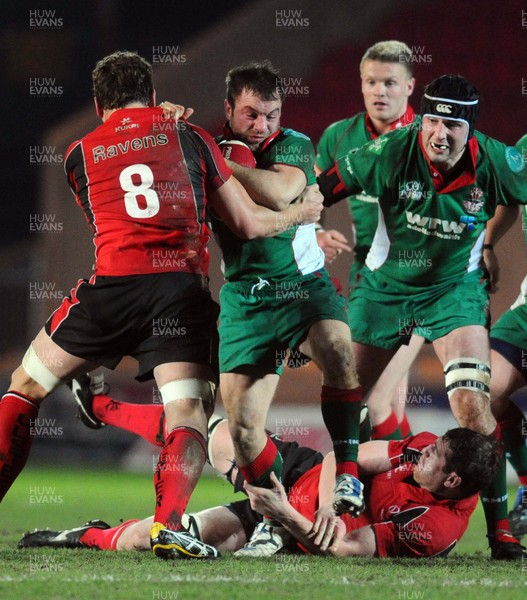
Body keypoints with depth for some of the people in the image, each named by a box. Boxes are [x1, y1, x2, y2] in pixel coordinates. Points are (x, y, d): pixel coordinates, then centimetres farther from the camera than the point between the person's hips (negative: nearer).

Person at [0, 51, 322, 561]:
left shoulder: (79, 154, 16)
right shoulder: (189, 138, 13)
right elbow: (249, 223, 15)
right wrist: (300, 214, 35)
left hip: (113, 285, 1)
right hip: (183, 286, -1)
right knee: (188, 410, -3)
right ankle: (168, 524, -27)